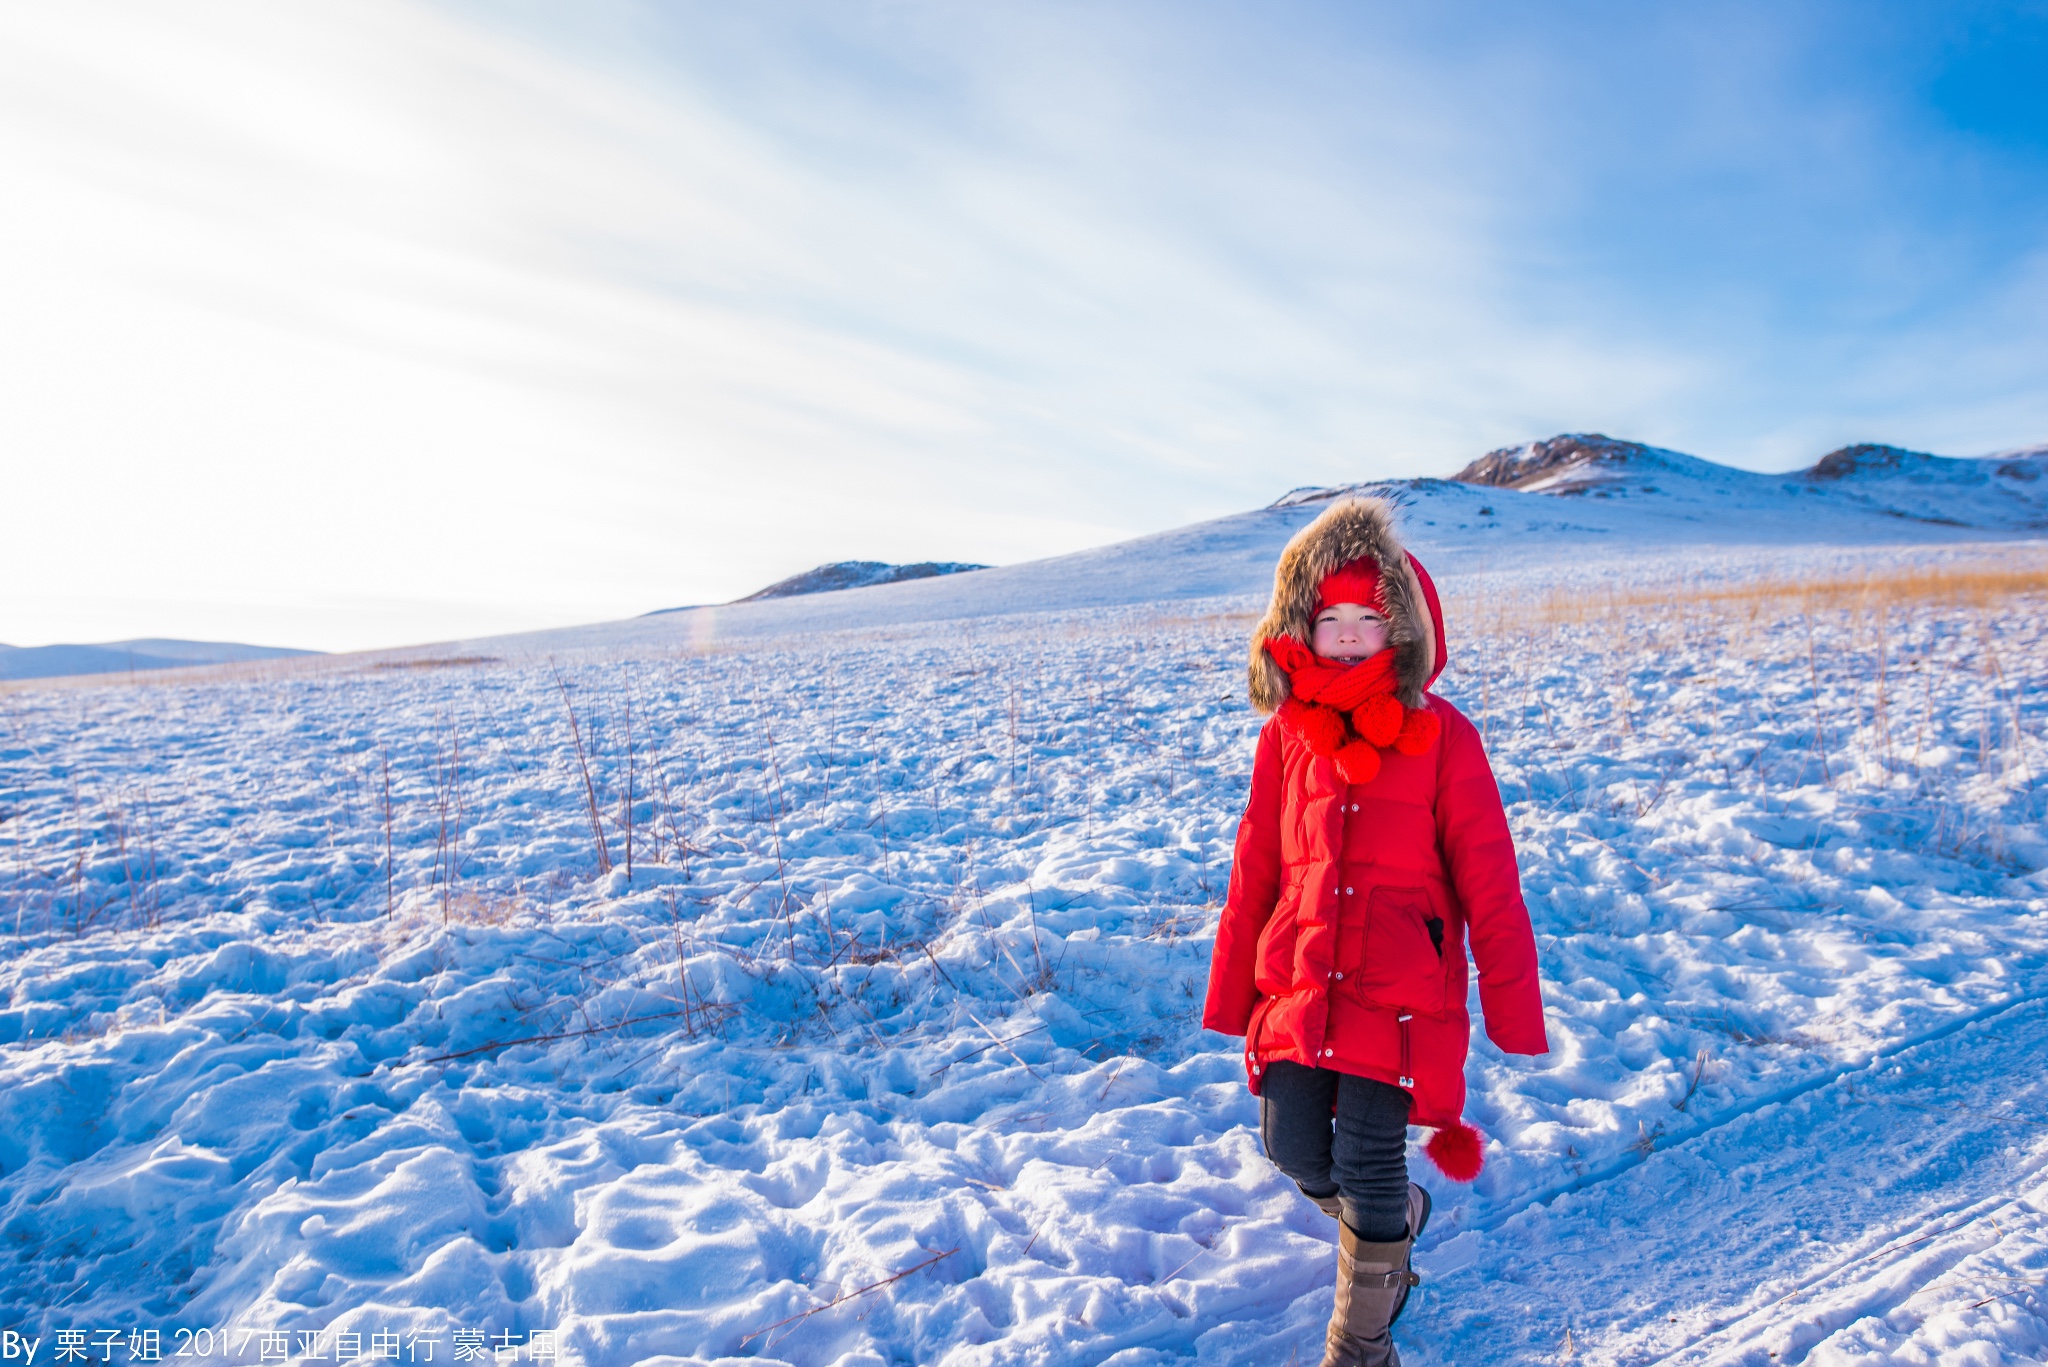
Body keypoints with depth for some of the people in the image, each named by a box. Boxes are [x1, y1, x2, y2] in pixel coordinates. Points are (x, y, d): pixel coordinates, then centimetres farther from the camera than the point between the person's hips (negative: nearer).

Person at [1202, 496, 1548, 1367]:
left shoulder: (1439, 734, -6)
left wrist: (1514, 1014, -3)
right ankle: (1400, 1215, 43)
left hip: (1401, 998, -3)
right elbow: (1254, 873, 8)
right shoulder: (1286, 734, 3)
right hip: (1298, 991, 4)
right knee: (1295, 1150, 7)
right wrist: (1231, 998, 11)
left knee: (1366, 1166, -2)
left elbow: (1487, 881, -4)